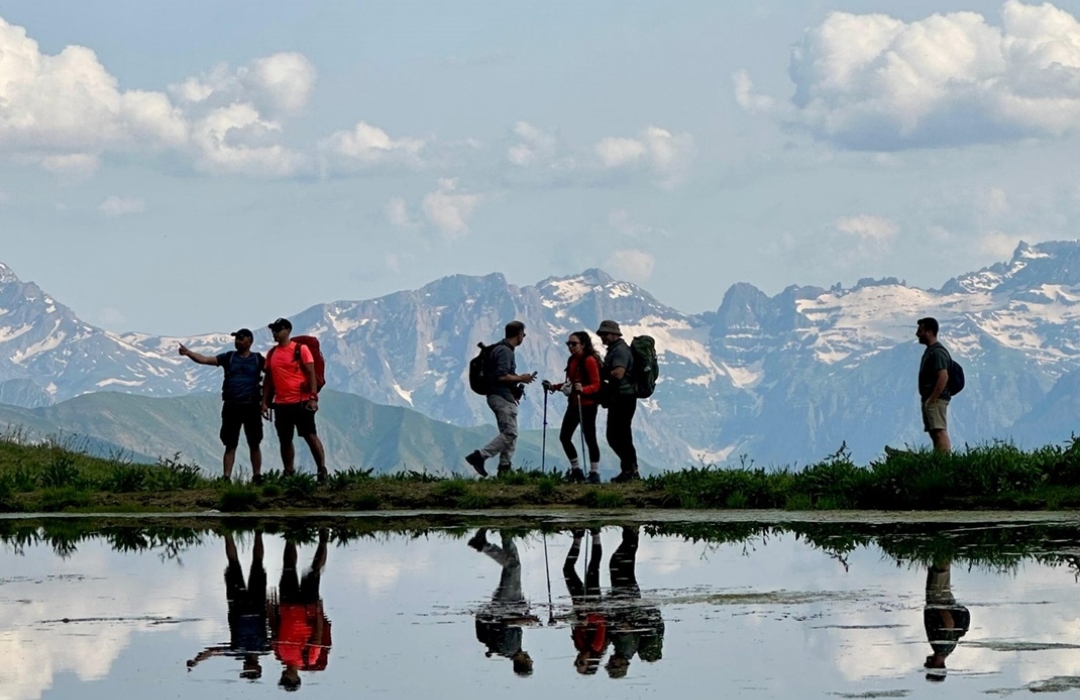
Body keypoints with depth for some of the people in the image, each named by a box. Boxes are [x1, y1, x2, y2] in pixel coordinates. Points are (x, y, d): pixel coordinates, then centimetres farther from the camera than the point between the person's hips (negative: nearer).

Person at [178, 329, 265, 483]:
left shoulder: (257, 359, 4)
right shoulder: (229, 357, 7)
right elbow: (204, 359, -2)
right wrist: (188, 352, -18)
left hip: (251, 407, -1)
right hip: (231, 407, 1)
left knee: (254, 445, 6)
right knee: (230, 445, 0)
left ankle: (257, 477, 14)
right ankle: (226, 478, -3)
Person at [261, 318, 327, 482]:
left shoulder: (300, 349, -3)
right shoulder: (272, 353, 12)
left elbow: (311, 374, -7)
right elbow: (268, 378, 16)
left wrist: (313, 397, -16)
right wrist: (264, 402, 10)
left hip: (301, 401, -5)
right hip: (281, 404, 5)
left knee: (311, 436, -8)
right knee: (285, 440, 7)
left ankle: (322, 471, -8)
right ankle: (288, 475, 12)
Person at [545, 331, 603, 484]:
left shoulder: (589, 361, -12)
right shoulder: (572, 360, 13)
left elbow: (596, 385, -16)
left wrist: (582, 389, -33)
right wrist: (554, 387, 12)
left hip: (587, 404, -9)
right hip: (574, 403, 9)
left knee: (589, 438, -5)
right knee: (564, 437, 7)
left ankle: (595, 473, 2)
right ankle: (576, 471, 17)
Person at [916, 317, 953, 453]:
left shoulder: (937, 352, -14)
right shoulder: (929, 350, 18)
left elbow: (943, 377, -23)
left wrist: (932, 399, -22)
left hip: (936, 399, -11)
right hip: (930, 400, 11)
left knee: (940, 433, -16)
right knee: (935, 433, 8)